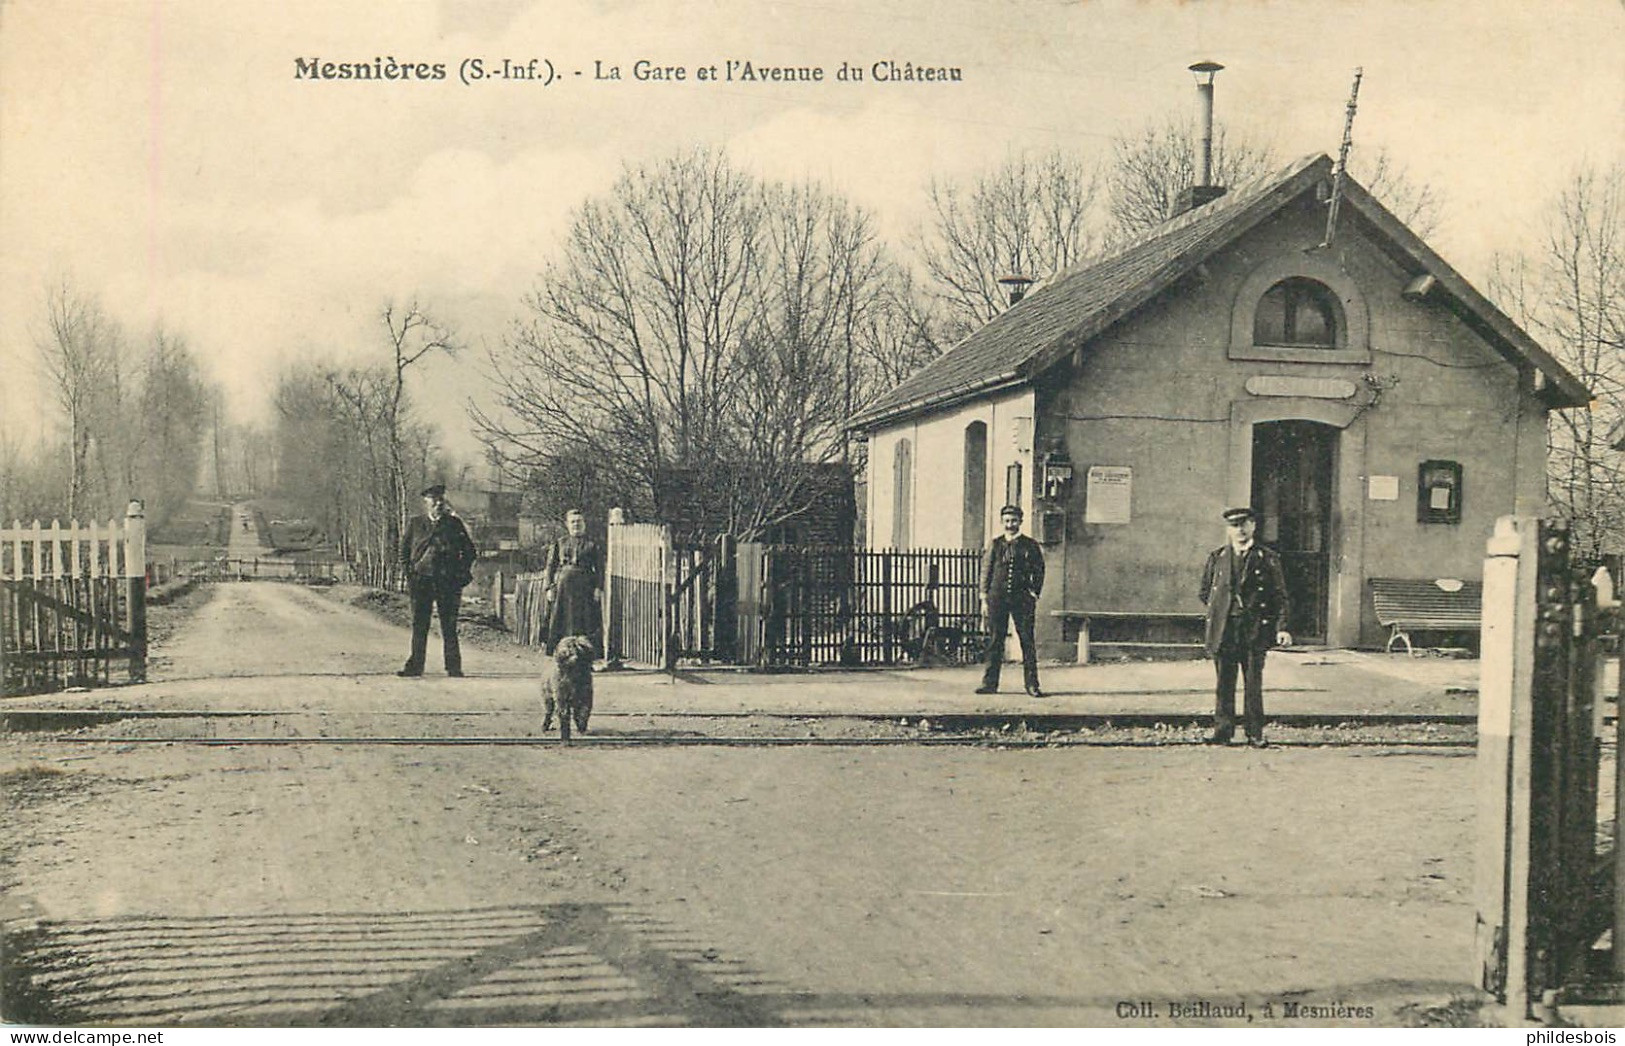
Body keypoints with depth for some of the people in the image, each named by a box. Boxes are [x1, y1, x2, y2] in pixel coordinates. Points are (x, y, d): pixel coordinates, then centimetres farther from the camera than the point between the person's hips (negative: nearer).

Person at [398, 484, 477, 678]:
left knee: (449, 626, -1)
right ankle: (415, 666, 9)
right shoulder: (414, 523, 9)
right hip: (421, 580, 1)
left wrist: (462, 573, 3)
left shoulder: (454, 523, 6)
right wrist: (409, 573, 4)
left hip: (448, 581, -1)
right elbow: (404, 550, 14)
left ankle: (453, 667, 3)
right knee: (419, 625, 3)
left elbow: (469, 550, 11)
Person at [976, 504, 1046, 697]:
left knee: (1027, 641, -1)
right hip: (997, 598, 1)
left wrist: (1034, 595, -2)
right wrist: (985, 599, 3)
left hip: (1022, 599, -1)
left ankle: (1031, 684, 3)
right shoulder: (995, 545, 9)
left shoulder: (1030, 546, 6)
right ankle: (990, 683, 8)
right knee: (995, 642, 3)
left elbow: (1039, 572, 8)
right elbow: (986, 571, 9)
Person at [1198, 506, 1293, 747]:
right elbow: (1204, 592, 20)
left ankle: (1255, 734, 8)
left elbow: (1280, 596, 2)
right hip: (1223, 630, 2)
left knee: (1254, 684, 1)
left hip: (1255, 630, -2)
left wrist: (1281, 628, -8)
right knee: (1224, 683, 4)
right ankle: (1222, 731, 10)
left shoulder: (1268, 558, 4)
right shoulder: (1217, 557, 10)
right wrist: (1218, 612, 10)